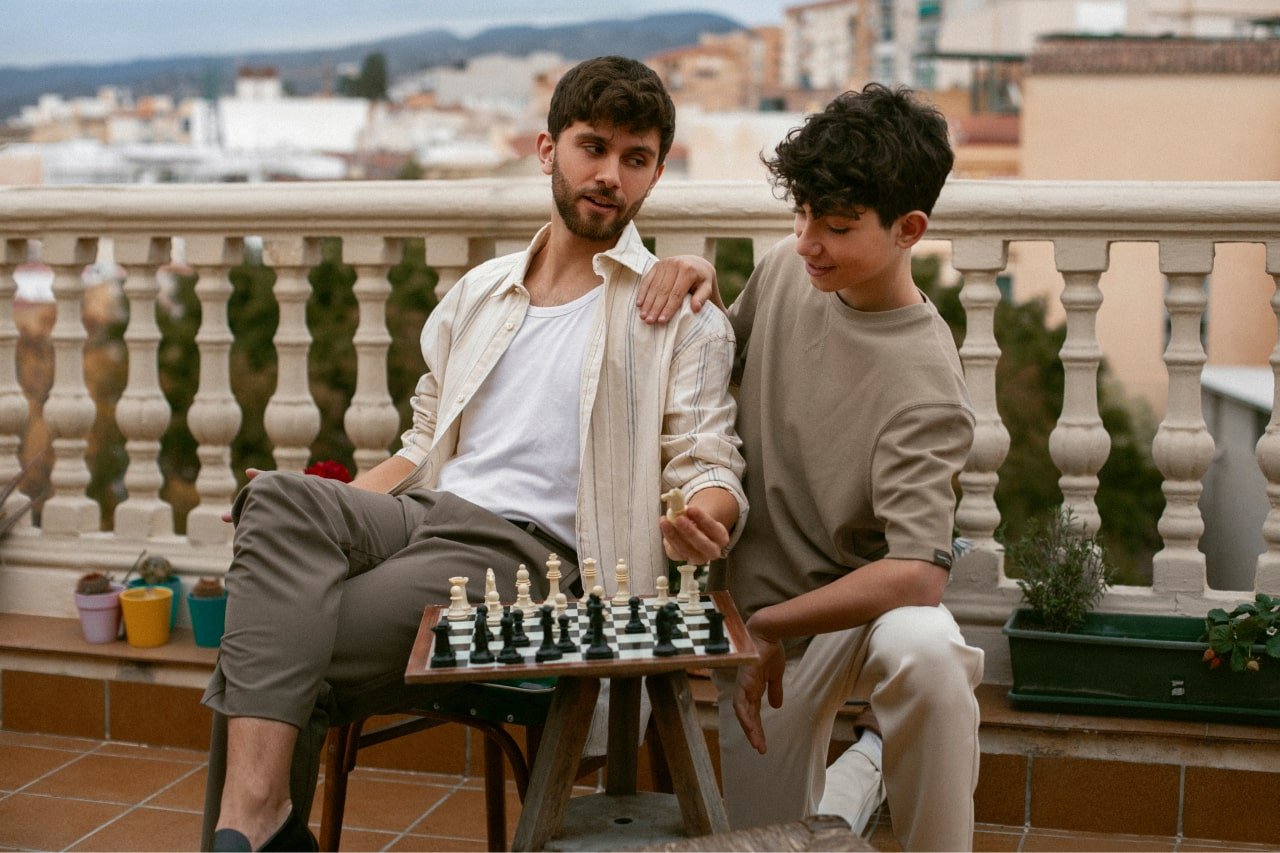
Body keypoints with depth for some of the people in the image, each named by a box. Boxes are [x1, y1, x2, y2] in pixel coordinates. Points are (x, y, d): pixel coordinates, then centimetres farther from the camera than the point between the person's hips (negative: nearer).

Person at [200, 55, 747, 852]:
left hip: (525, 550, -5)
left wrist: (704, 516, -25)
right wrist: (329, 513, 6)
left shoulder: (680, 315, 7)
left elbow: (707, 463, 1)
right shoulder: (478, 294, 22)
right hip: (427, 515, 5)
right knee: (281, 498, -29)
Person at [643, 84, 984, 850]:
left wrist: (766, 626, -25)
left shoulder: (924, 385, -25)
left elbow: (917, 574, -33)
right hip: (756, 609, 6)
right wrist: (697, 283, -6)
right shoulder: (786, 272, -5)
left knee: (924, 649, -41)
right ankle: (862, 768, 37)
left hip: (857, 610, -5)